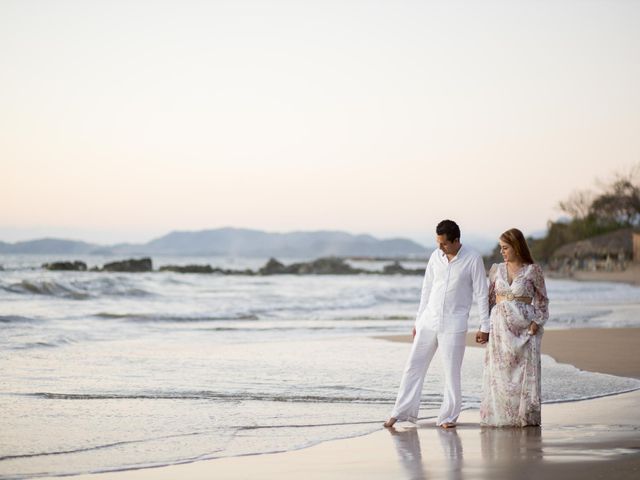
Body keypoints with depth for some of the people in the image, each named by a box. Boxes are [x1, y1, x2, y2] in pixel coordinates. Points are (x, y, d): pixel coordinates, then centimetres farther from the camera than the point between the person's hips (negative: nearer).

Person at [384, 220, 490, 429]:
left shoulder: (473, 260, -9)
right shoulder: (436, 256, 4)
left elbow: (482, 294, -6)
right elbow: (427, 289, 12)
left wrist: (484, 327, -6)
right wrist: (418, 320, 13)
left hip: (454, 325, -4)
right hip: (429, 321, 5)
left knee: (452, 372, -1)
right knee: (414, 365, 5)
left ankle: (448, 417, 10)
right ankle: (401, 411, 10)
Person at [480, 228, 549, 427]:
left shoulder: (533, 270, -1)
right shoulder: (496, 270, 9)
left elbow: (542, 300, 3)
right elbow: (490, 299, 13)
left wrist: (536, 322, -9)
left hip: (524, 327, -3)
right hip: (500, 327, 3)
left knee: (525, 371, -3)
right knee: (499, 373, 2)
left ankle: (525, 416, 4)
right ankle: (499, 416, 8)